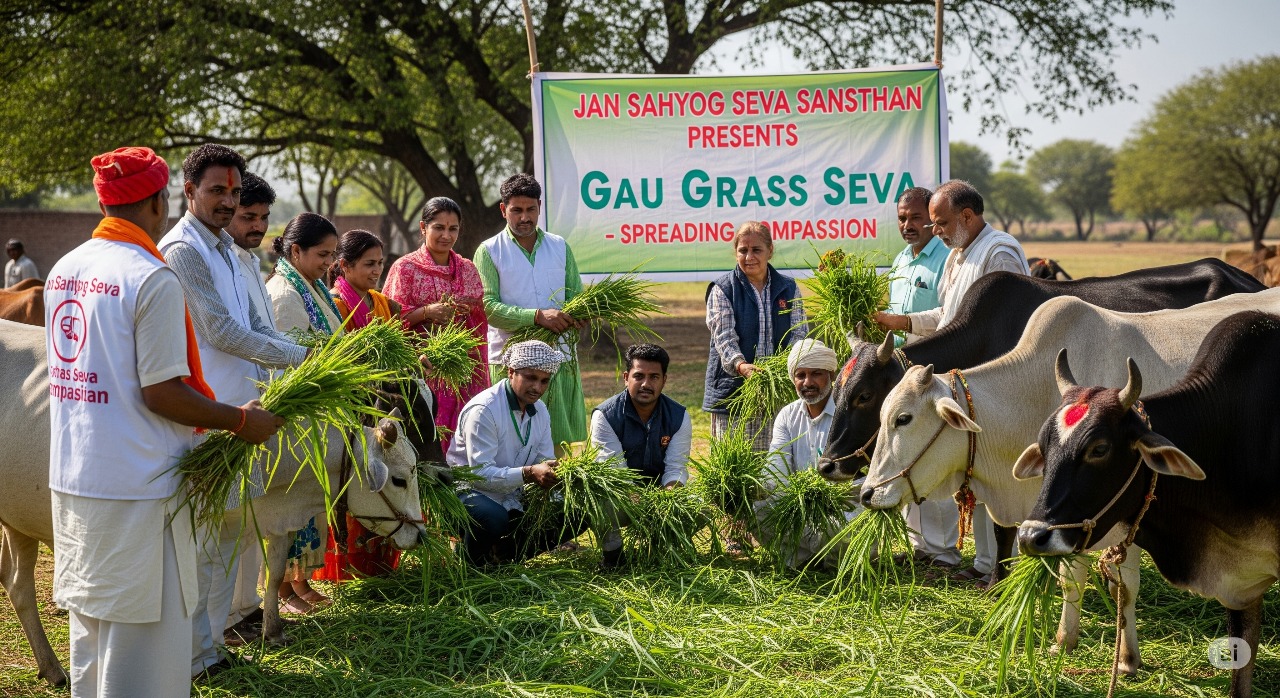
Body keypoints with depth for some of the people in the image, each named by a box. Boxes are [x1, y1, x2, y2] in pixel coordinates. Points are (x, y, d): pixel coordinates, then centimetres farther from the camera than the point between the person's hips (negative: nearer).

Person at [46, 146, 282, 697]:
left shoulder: (63, 271, 8)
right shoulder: (153, 279, -16)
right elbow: (161, 392, -17)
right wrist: (241, 421, -7)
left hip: (70, 479, 8)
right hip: (135, 484, -8)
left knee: (89, 620, 18)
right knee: (143, 634, 1)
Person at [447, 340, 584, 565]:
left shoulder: (540, 411, 6)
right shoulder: (483, 410, -20)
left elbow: (544, 464, 4)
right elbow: (480, 473, -27)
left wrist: (556, 473, -21)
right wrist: (528, 473, -39)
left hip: (511, 500, 8)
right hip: (471, 493, -7)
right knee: (493, 518, -40)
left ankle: (506, 552, 8)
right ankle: (471, 557, -6)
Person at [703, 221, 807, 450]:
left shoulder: (788, 289, 13)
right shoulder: (722, 290, 4)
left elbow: (798, 333, 4)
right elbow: (724, 337, -7)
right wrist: (741, 366, -27)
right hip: (733, 390, -2)